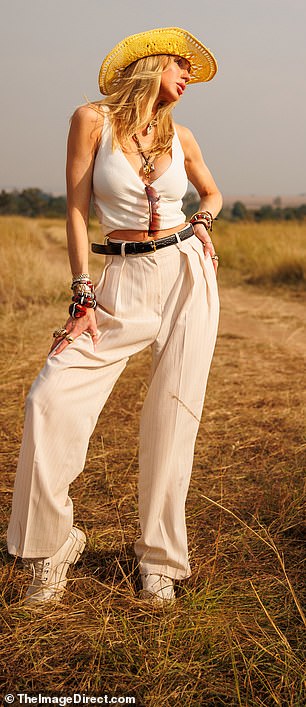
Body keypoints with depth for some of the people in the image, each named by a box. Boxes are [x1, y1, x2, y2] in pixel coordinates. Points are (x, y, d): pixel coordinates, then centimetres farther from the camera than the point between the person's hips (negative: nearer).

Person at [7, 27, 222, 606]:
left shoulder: (180, 136, 9)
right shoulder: (92, 120, 0)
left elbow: (211, 193, 27)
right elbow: (77, 210, -3)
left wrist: (202, 223, 4)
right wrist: (83, 296, -9)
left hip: (187, 274, 3)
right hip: (123, 282, -2)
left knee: (173, 413, -2)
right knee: (52, 397, -16)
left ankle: (160, 558, 12)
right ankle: (50, 546, 2)